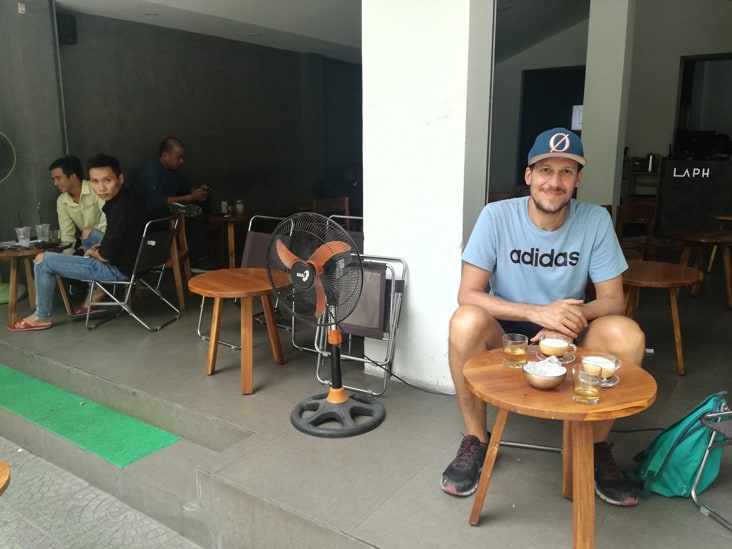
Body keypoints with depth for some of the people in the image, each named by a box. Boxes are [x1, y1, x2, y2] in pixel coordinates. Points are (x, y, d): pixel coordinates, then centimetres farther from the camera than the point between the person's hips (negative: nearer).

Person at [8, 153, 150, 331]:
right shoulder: (131, 197, 2)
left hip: (119, 269, -10)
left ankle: (42, 317, 15)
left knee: (42, 260, -3)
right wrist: (101, 244, 9)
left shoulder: (120, 209, -27)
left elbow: (106, 255, -22)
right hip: (133, 258, 10)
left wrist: (92, 252, -1)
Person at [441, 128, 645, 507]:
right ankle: (475, 440, -10)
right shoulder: (497, 216, -15)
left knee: (628, 336, -26)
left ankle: (597, 447, -2)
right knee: (466, 322, -33)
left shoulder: (596, 221, -10)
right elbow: (468, 294, -20)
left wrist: (575, 316, -31)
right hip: (505, 332, -1)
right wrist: (538, 313, -34)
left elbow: (613, 300, -8)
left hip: (569, 335, 2)